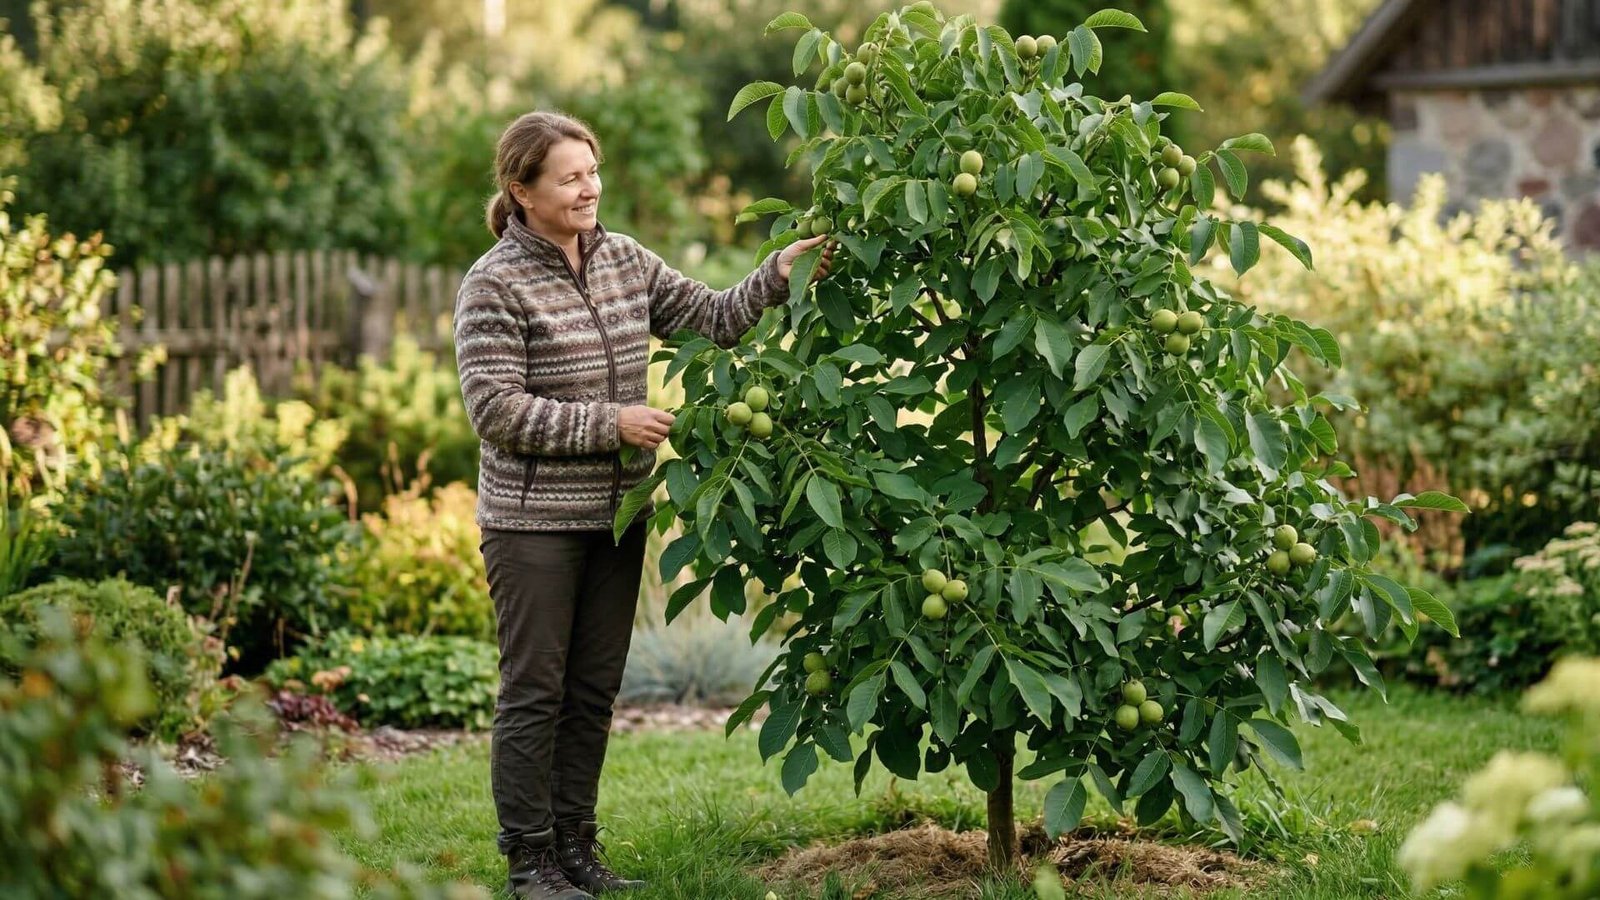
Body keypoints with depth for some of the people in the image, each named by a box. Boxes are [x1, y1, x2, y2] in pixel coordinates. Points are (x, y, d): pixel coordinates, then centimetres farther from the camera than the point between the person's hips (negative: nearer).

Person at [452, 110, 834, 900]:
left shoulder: (624, 260, 8)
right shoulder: (495, 285, -11)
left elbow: (711, 318, 8)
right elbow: (495, 409, -17)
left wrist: (777, 276, -9)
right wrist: (609, 423, -19)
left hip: (616, 514, 6)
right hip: (534, 521, -6)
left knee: (594, 688, 12)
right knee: (536, 691, 0)